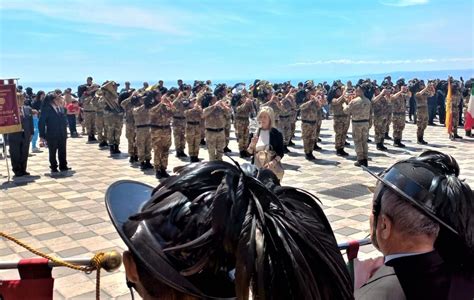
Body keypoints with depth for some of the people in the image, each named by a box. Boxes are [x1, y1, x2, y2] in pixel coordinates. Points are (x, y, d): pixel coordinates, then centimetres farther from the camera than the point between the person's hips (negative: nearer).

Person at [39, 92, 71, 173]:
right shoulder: (47, 109, -11)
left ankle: (63, 166, 19)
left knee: (62, 151, 10)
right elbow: (42, 122, -11)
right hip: (52, 135, -5)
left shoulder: (61, 108, 7)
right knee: (52, 152, 6)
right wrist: (42, 134, -12)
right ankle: (53, 168, 14)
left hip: (62, 134, 5)